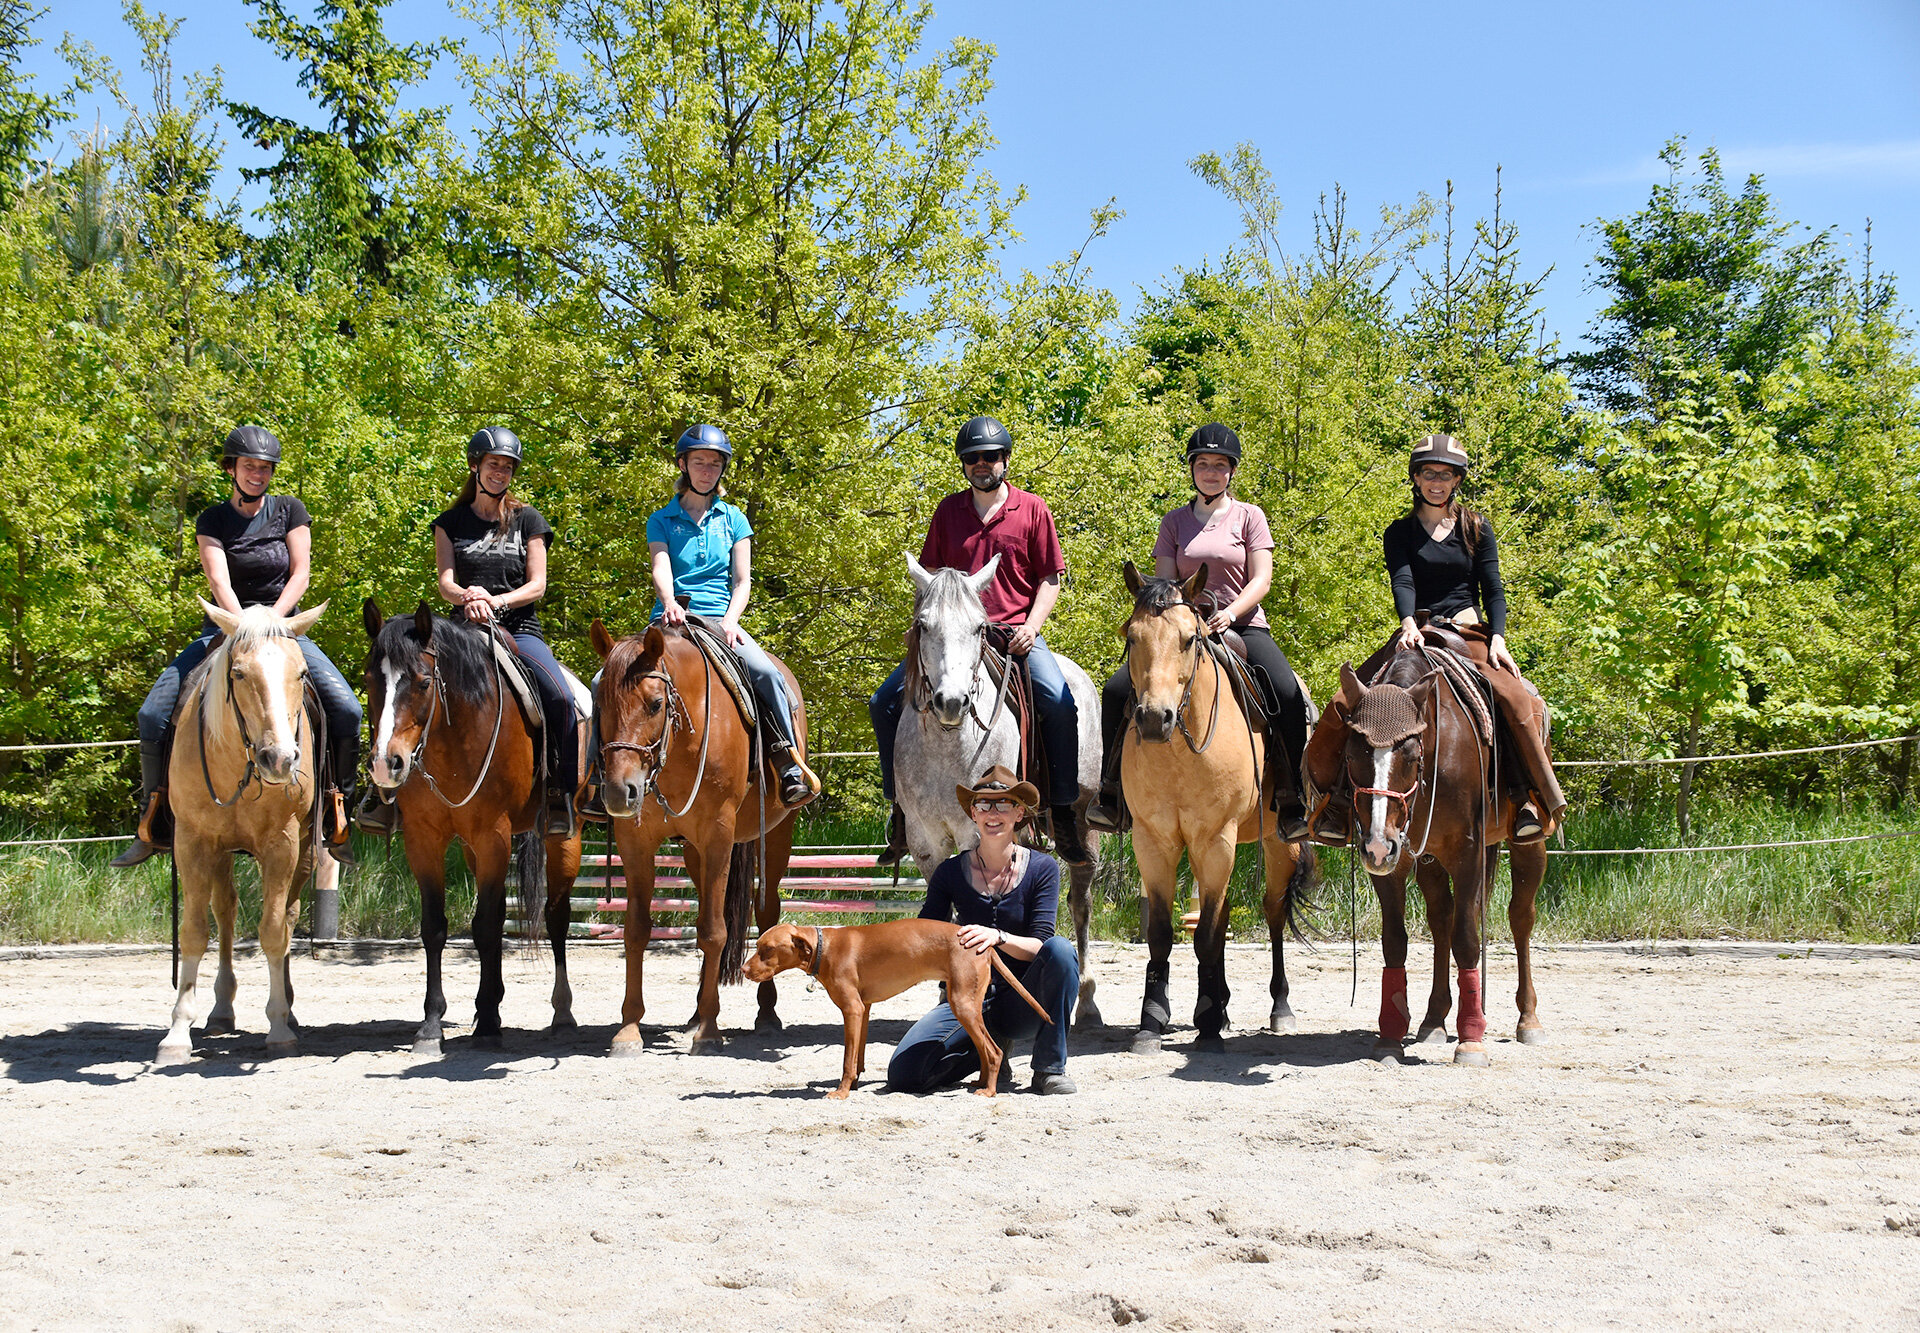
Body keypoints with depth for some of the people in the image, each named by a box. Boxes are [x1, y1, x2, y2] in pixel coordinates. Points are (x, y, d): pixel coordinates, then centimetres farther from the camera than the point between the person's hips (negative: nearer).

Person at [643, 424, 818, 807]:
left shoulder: (733, 520, 14)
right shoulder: (661, 520, 12)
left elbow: (742, 581, 8)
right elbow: (661, 570, -5)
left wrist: (730, 620, -12)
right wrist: (670, 603, -27)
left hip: (720, 621, 0)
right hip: (673, 621, 0)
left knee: (768, 674, -27)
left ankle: (790, 765, -21)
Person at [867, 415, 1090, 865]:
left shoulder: (1032, 508, 4)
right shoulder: (948, 510, 11)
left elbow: (1050, 578, 4)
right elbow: (931, 573, 17)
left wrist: (1031, 625, -11)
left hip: (1015, 633, -3)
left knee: (1060, 703, -28)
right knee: (884, 702, -9)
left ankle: (1062, 815, -16)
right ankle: (902, 804, 3)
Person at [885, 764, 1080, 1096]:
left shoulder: (1042, 868, -4)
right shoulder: (951, 873, 0)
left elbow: (1041, 946, -13)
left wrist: (998, 937, -32)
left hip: (1023, 1002, -1)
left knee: (1061, 949, -32)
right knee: (903, 1075, -21)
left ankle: (1050, 1067, -16)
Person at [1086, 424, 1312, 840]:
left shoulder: (1249, 516, 6)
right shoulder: (1175, 522, 12)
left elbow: (1261, 579, -3)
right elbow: (1163, 582, 5)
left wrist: (1230, 613, -21)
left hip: (1242, 627, -2)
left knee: (1288, 695, -30)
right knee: (1117, 689, -16)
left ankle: (1291, 804, -20)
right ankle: (1113, 793, -2)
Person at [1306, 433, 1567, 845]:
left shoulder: (1477, 529, 11)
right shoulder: (1400, 532, 9)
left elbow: (1493, 589, 5)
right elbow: (1402, 580, -8)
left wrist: (1497, 638, -12)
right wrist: (1408, 624, -28)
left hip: (1470, 634, 0)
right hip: (1416, 634, 1)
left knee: (1517, 701, -29)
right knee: (1346, 707, -20)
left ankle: (1538, 796, -20)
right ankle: (1339, 800, -11)